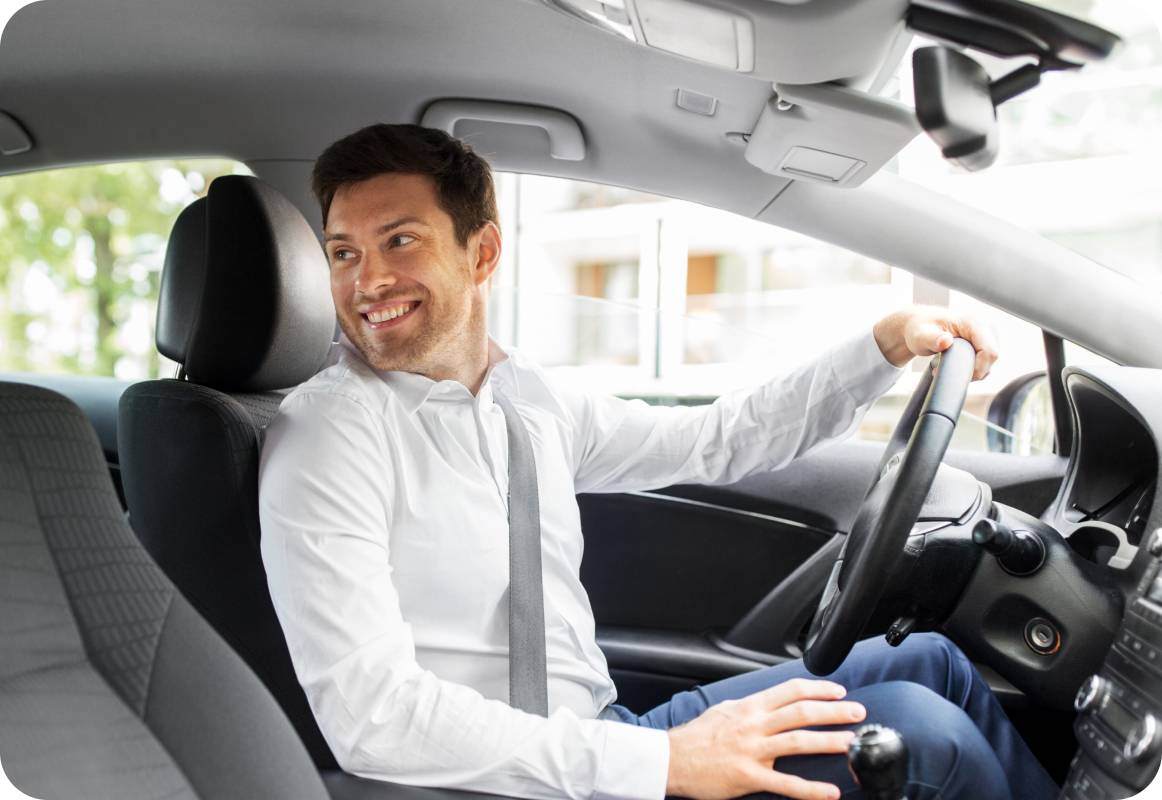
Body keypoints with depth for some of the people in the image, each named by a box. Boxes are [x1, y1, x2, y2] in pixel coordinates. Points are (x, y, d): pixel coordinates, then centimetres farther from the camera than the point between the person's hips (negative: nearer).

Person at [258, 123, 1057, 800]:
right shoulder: (328, 435, -17)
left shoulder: (527, 399, 6)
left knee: (930, 662, 12)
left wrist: (888, 344, 7)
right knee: (920, 734, -16)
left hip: (607, 736, 8)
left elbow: (719, 439, 17)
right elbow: (369, 712, -27)